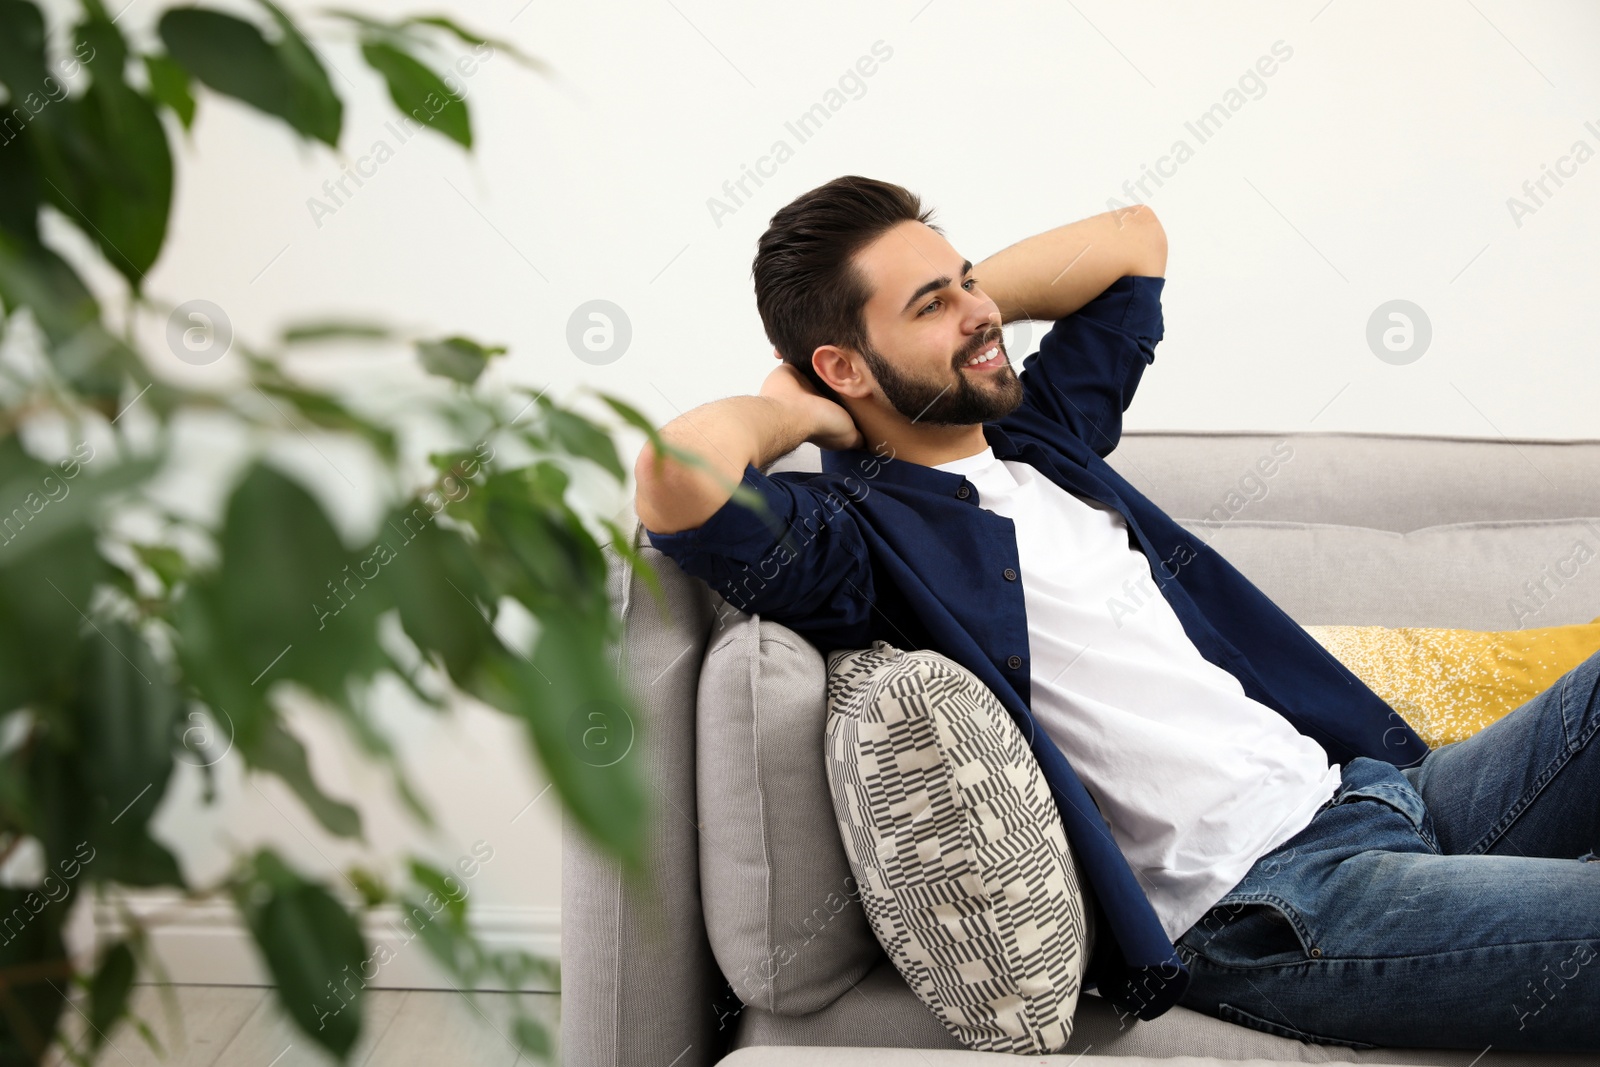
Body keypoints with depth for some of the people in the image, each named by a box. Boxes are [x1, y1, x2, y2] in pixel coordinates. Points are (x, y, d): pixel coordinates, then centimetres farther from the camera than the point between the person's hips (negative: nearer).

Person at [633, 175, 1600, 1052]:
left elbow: (1135, 237, 30)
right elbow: (678, 473, -30)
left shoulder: (1041, 431, 17)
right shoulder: (862, 529, -9)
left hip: (1375, 790, 9)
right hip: (1256, 908, -9)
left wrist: (965, 292, 17)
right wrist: (793, 409, -7)